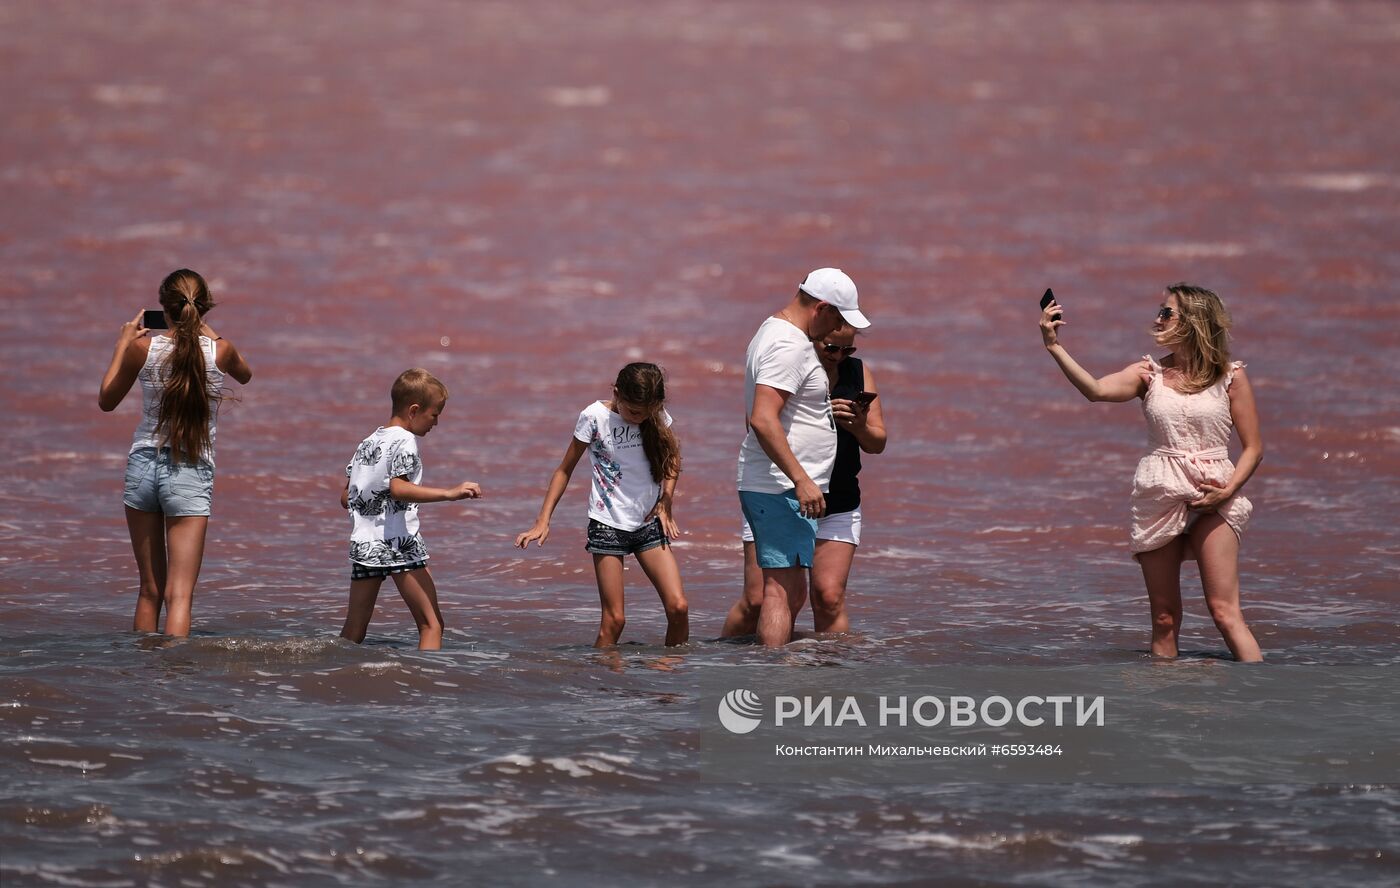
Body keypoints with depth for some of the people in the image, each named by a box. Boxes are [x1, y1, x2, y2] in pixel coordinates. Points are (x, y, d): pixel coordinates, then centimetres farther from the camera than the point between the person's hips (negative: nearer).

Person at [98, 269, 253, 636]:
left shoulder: (143, 348, -6)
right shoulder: (219, 350, -7)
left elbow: (106, 400, 11)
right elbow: (245, 374, 19)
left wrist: (121, 346, 21)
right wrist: (204, 333, 26)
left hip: (143, 466, 2)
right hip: (191, 473, -2)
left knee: (149, 591, 15)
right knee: (179, 595, -6)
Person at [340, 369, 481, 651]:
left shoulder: (367, 444, 17)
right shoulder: (404, 442, -7)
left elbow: (346, 499, 20)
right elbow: (398, 488, -23)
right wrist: (449, 493, -28)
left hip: (363, 544, 8)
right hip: (399, 544, -7)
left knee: (352, 634, 10)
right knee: (431, 625, -6)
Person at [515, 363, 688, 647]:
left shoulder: (656, 416, -2)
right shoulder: (595, 417, -11)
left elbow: (673, 457, 18)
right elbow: (564, 470, -2)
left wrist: (665, 503, 5)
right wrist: (543, 521, -6)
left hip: (648, 523, 3)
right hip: (608, 524, -3)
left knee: (678, 607, -8)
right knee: (614, 619, -8)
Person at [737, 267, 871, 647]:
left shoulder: (773, 331, 18)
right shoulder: (790, 346, -16)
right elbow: (762, 419, -27)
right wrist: (802, 480, -28)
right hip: (781, 488, -11)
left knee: (792, 593, 12)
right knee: (781, 591, -12)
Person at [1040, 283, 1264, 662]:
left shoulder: (1230, 376, 2)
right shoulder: (1149, 374, 7)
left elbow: (1253, 447, 4)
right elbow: (1097, 390, -12)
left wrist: (1229, 489, -12)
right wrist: (1054, 347, -23)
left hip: (1212, 498, -3)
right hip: (1159, 498, 3)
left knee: (1225, 613, -11)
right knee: (1164, 619, 5)